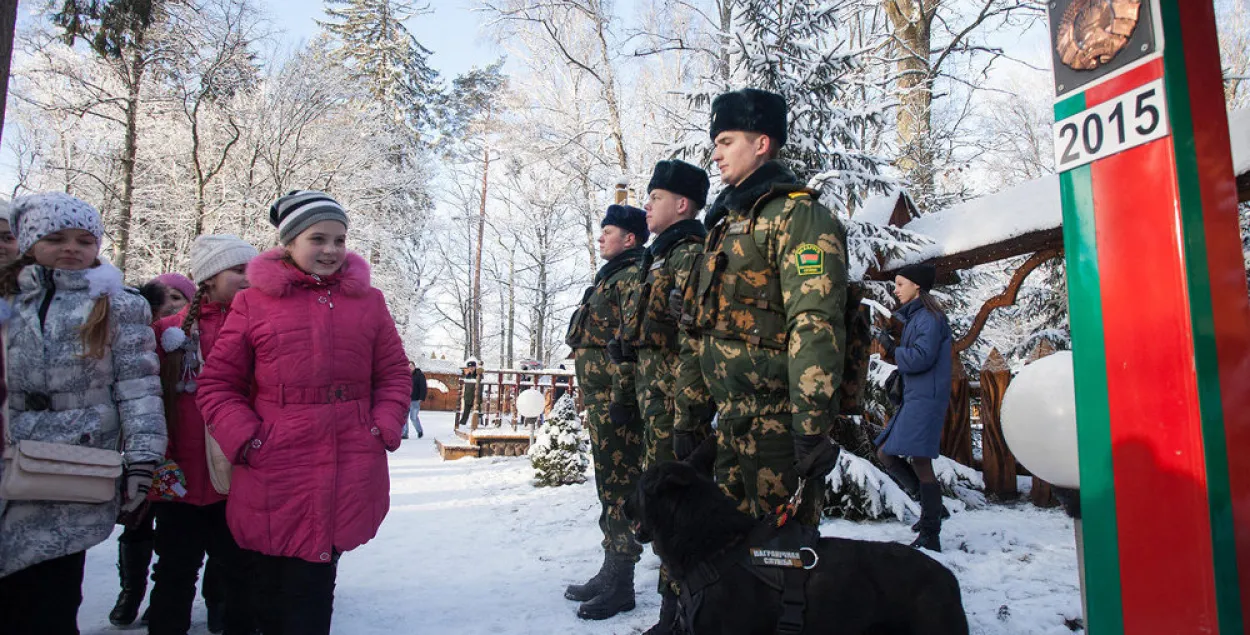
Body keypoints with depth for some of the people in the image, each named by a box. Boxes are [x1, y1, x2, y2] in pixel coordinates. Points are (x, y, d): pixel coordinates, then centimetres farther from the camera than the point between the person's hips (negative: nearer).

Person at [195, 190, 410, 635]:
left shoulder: (368, 300, 10)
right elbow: (217, 384, 6)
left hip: (348, 477, 1)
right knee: (270, 589, 11)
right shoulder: (253, 302, 4)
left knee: (312, 587, 4)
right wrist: (246, 439, -6)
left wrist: (385, 428, -1)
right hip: (273, 476, 0)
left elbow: (395, 374, 12)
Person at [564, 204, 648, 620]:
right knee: (610, 487, 15)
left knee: (619, 488, -4)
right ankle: (611, 571, 25)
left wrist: (620, 398, -23)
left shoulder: (632, 277, -8)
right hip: (600, 400, 10)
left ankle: (620, 586, 4)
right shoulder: (611, 278, 23)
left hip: (615, 401, -10)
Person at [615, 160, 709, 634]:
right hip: (655, 402, 10)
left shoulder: (691, 255, -10)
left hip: (673, 403, -10)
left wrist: (684, 406, -22)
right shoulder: (663, 256, 21)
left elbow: (692, 337, -19)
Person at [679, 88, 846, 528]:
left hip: (778, 423, -9)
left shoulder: (796, 215, -9)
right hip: (731, 421, 9)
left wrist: (812, 428, -24)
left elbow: (815, 327, -20)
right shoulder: (726, 222, 20)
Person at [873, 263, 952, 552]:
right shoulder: (912, 317, 20)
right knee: (885, 453, 8)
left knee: (920, 463, -11)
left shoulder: (929, 317, -8)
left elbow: (920, 358, -18)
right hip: (912, 398, 10)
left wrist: (892, 348, -6)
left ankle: (930, 537, -5)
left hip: (926, 399, -10)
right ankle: (933, 506, 16)